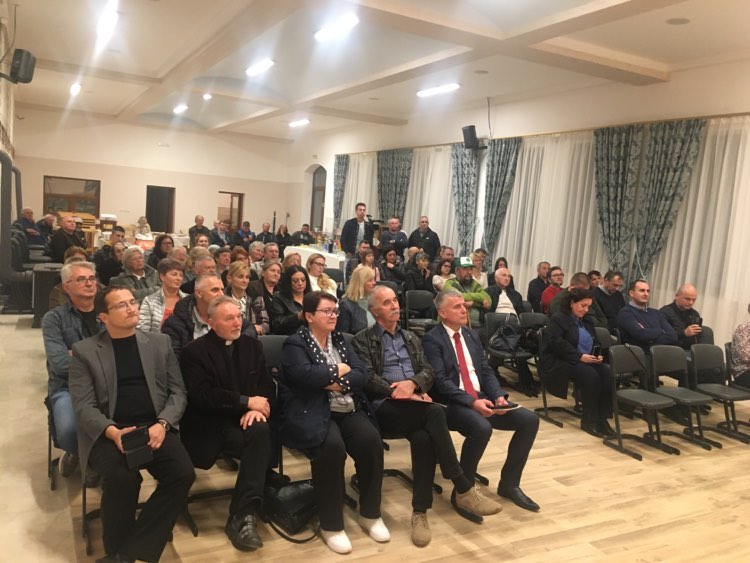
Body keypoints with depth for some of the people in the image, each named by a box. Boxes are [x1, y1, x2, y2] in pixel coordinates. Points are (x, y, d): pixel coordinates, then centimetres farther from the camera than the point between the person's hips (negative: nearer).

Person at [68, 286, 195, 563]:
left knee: (183, 473, -24)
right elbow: (83, 405, -3)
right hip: (108, 432, -2)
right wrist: (113, 432, -21)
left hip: (154, 427, 3)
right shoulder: (84, 351, 5)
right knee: (122, 478, -32)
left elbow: (177, 391, 8)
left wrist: (162, 424, -11)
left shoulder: (159, 342, 11)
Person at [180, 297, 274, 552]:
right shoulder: (195, 351, -2)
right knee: (258, 439, -31)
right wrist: (246, 401, -19)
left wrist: (257, 408, -15)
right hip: (212, 425, -4)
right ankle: (244, 513, -15)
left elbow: (267, 383, 7)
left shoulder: (252, 344, 13)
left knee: (260, 432, -32)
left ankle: (242, 515, -26)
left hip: (246, 419, 4)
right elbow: (202, 396, -14)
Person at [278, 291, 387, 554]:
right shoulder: (295, 344, -2)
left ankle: (370, 514, -1)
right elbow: (305, 375, -22)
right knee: (332, 446, -33)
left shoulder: (339, 340, 17)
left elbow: (361, 374, 7)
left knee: (372, 441, -21)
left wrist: (339, 384, -11)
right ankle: (331, 525, -15)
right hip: (311, 413, -5)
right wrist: (338, 370, -8)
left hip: (346, 410, 6)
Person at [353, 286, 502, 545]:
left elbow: (428, 370, 14)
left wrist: (412, 383, -10)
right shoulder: (363, 340, 7)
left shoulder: (411, 337, 25)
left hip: (415, 403, 5)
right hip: (385, 406, -5)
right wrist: (397, 391, -18)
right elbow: (368, 378, -5)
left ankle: (420, 511, -25)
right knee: (435, 414, -34)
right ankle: (463, 489, -29)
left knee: (423, 437, -33)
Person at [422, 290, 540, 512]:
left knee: (530, 420, -7)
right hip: (453, 404, -7)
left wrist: (498, 395, -6)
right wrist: (471, 402, -26)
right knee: (482, 428, -36)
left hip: (482, 398, 8)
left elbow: (486, 371, 13)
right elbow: (440, 381, -16)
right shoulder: (432, 340, -6)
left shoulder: (471, 336, 17)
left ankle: (509, 483, 6)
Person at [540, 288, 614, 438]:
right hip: (559, 361, -7)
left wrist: (598, 355, -4)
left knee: (607, 374, -22)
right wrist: (580, 356, -24)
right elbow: (557, 343, -18)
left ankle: (602, 418, -17)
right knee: (591, 375, -32)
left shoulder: (587, 320, 20)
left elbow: (596, 342, 20)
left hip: (586, 360, 7)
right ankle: (589, 420, -20)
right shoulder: (558, 319, -5)